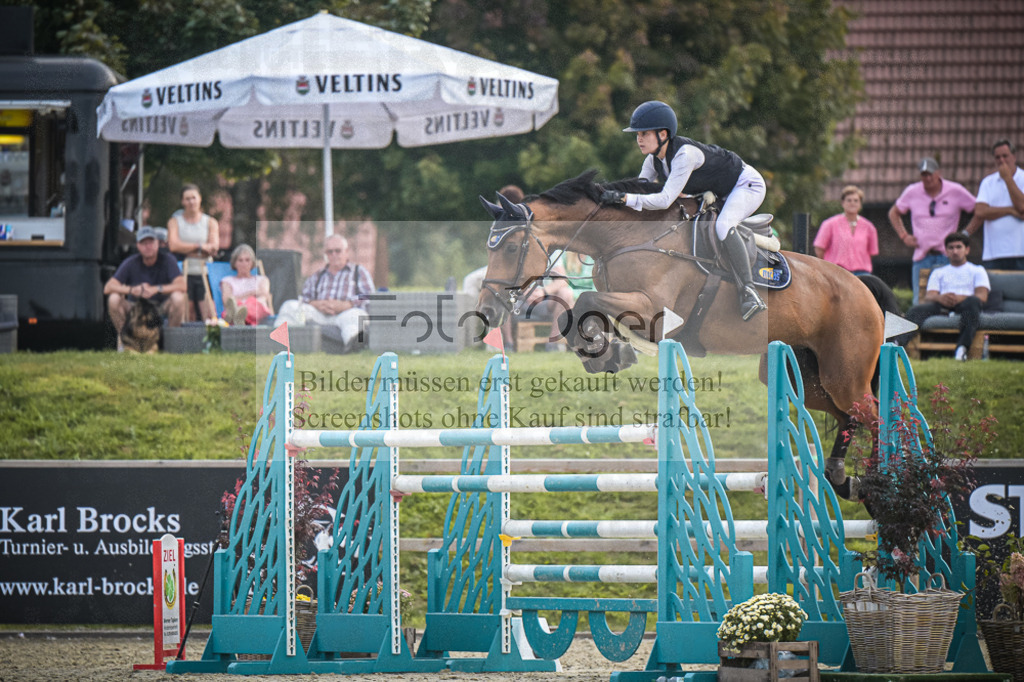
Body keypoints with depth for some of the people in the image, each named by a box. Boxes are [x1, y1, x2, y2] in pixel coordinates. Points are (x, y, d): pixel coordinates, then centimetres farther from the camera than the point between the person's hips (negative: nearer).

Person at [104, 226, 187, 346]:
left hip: (162, 306, 0)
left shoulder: (167, 260, -9)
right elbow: (107, 288, -17)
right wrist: (132, 290, -35)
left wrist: (156, 289, -36)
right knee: (114, 298, -27)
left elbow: (182, 286, -23)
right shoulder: (131, 263, -8)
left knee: (178, 297, -30)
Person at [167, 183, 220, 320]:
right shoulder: (175, 221, 9)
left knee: (211, 316, -11)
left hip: (203, 273, 1)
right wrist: (200, 247, -7)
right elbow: (173, 245, -8)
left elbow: (214, 248, -3)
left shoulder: (210, 223, 11)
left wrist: (186, 249, -6)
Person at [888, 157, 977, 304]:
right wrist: (904, 236, 11)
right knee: (919, 302, -4)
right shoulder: (912, 192, 6)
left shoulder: (955, 191, -1)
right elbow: (894, 213, 23)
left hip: (947, 255, -2)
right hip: (922, 257, 2)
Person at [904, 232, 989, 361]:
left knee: (973, 302, -39)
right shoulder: (938, 272, 31)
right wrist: (940, 298, -14)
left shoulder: (977, 271, 24)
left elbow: (982, 296, 5)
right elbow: (928, 296, 13)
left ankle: (962, 348, -53)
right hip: (942, 306, 2)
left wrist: (960, 298, -16)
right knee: (916, 311, -30)